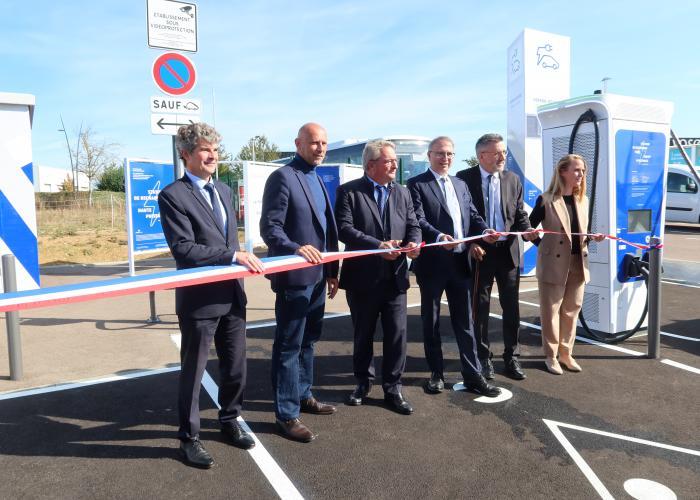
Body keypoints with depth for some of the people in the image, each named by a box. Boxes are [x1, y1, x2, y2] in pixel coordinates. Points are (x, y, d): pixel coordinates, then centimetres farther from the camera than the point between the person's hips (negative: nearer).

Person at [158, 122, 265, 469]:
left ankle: (229, 420, 39)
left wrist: (239, 258, 6)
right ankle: (188, 436, 27)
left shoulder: (224, 191, 13)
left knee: (235, 365, 17)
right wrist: (234, 255, -25)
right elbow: (183, 249, -20)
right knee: (193, 370, 9)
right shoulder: (173, 195, -11)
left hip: (232, 293, 7)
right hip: (199, 297, -7)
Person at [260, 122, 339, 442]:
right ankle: (286, 414, 13)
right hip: (294, 276, -9)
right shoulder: (282, 177, -11)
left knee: (308, 341, 19)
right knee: (289, 346, 1)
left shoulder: (317, 179, 16)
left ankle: (303, 396, 35)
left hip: (317, 276, 9)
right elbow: (269, 228, -17)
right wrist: (296, 249, -34)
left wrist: (332, 271, 15)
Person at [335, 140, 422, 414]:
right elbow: (344, 229, -15)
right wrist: (378, 245, -24)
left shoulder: (402, 192, 11)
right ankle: (363, 382, 33)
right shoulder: (348, 191, -5)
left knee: (397, 334, 3)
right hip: (362, 277, -3)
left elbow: (413, 225, 8)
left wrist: (414, 243, -15)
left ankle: (392, 388, 18)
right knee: (363, 335, 13)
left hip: (395, 277, 3)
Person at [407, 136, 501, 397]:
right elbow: (419, 219, -15)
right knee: (431, 321, 9)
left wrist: (485, 230, -8)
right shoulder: (416, 184, -3)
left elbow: (472, 215, 13)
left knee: (465, 321, 9)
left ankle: (473, 375, 17)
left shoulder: (460, 185, 17)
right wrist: (439, 237, -31)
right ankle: (436, 373, 22)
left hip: (460, 261, 5)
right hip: (432, 262, -4)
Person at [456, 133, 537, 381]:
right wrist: (470, 244, -12)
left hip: (508, 251, 3)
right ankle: (483, 358, 22)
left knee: (511, 307, 9)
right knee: (480, 308, 8)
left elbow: (520, 214, 9)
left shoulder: (512, 179, 6)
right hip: (480, 251, -3)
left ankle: (511, 357, 23)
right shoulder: (465, 178, -5)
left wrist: (526, 231, -11)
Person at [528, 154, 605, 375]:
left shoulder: (583, 200, 11)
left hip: (578, 263, 6)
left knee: (571, 310, 12)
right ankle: (551, 355, 15)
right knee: (550, 311, 2)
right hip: (553, 263, -6)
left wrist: (593, 238, -1)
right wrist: (541, 246, -12)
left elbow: (579, 233, 18)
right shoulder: (546, 200, -8)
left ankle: (566, 353, 25)